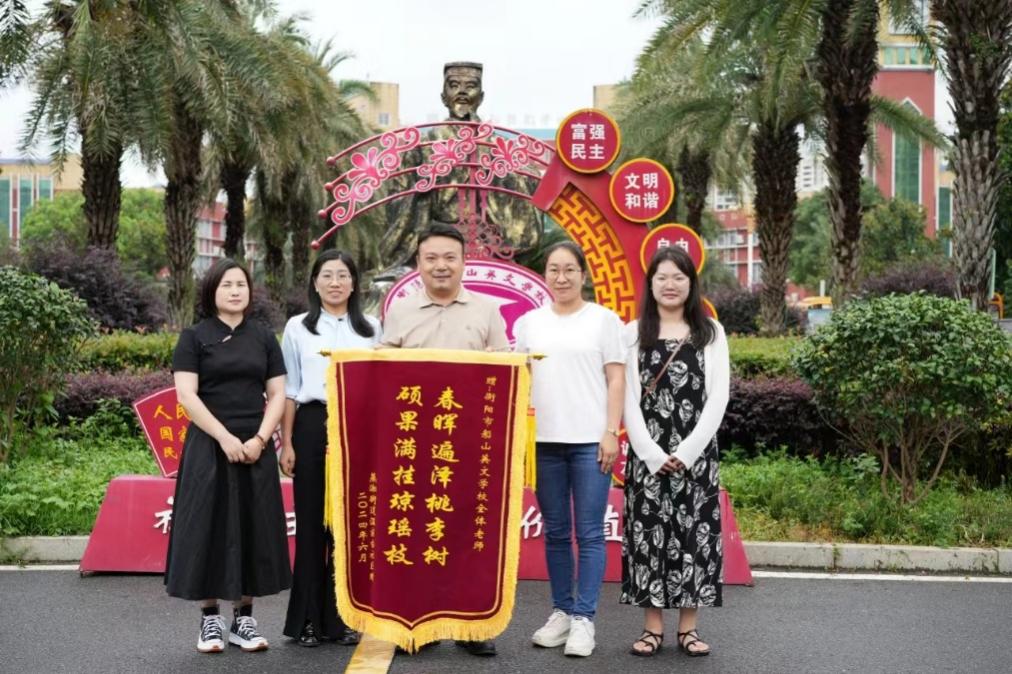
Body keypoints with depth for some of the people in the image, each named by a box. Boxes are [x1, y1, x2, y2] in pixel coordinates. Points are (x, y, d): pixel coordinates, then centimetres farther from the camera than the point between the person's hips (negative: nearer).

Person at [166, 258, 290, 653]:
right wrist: (225, 437, -15)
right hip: (208, 447, -3)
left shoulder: (264, 338, 10)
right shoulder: (194, 337, 2)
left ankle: (244, 619, 11)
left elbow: (277, 395, 6)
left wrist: (260, 439, -9)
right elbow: (186, 395, -7)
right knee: (209, 528, -1)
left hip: (256, 448, 3)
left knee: (253, 530, 3)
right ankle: (210, 619, 7)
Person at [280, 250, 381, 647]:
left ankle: (343, 617, 12)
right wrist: (287, 443, -1)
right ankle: (307, 619, 11)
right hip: (312, 427, -1)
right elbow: (289, 390, 5)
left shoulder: (371, 329, 10)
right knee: (311, 522, 2)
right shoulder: (298, 328, 7)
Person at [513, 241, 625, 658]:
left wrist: (611, 432, -7)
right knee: (555, 532, 9)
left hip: (590, 440, -3)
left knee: (589, 533, -2)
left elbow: (616, 380, 1)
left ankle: (583, 619, 3)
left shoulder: (604, 319, 4)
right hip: (544, 440, 3)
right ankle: (561, 612, 19)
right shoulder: (530, 322, 12)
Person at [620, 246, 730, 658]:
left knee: (694, 531, 0)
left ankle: (688, 627, 9)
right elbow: (628, 398, 0)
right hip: (648, 453, 0)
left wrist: (688, 451, -10)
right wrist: (652, 453, -10)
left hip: (696, 452, 0)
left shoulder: (711, 333, 7)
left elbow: (718, 397, 0)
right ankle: (652, 627, 8)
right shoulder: (634, 333, 6)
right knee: (647, 531, 0)